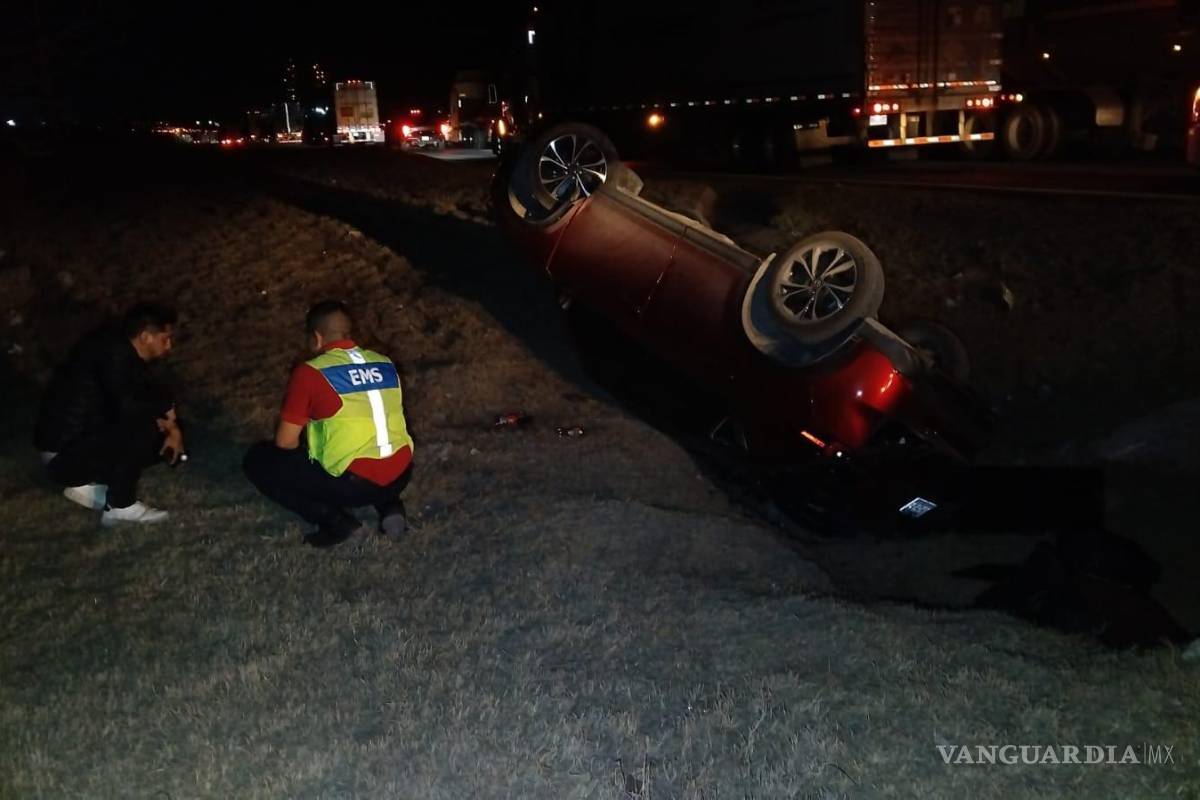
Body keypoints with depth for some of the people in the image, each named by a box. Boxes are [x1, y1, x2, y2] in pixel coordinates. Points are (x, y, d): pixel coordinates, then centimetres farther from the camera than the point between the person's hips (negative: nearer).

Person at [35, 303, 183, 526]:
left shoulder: (127, 356, 6)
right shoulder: (114, 352, -22)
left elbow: (149, 395, 14)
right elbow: (127, 404, -36)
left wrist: (171, 426, -5)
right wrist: (166, 405, -17)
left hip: (86, 442, 10)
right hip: (64, 454, -10)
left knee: (161, 440, 9)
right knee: (143, 425, -26)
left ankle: (86, 484, 11)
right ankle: (120, 506, -14)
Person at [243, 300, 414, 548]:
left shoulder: (310, 372, -6)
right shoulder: (385, 363, 11)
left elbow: (285, 442, -2)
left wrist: (305, 457, 21)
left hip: (353, 483, -6)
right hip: (401, 475, 6)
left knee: (258, 460, 11)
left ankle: (334, 519, -1)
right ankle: (390, 506, 13)